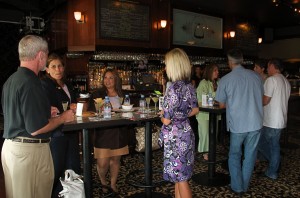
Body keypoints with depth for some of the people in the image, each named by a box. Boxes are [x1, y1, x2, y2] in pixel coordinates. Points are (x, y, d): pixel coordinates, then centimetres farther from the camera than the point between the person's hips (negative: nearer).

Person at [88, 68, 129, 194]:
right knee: (102, 162, -3)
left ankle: (113, 184, 29)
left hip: (119, 132, 3)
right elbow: (91, 112, -4)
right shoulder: (97, 95, -3)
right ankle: (103, 182, 26)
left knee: (115, 160, 11)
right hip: (103, 132, -3)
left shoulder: (121, 95, 8)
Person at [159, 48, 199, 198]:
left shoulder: (174, 88, -23)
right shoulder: (189, 86, 3)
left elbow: (167, 120, -20)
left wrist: (162, 117, 0)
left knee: (181, 179, 6)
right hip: (186, 133, 8)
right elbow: (195, 110, 14)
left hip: (176, 137, -8)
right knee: (179, 176, 21)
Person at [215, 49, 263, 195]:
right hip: (256, 123, 3)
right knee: (250, 156, 14)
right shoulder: (256, 76, 0)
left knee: (234, 155, 15)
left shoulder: (225, 80, -9)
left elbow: (221, 105, 1)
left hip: (237, 124, -3)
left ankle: (237, 187, 19)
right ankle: (244, 186, 25)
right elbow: (261, 98, 15)